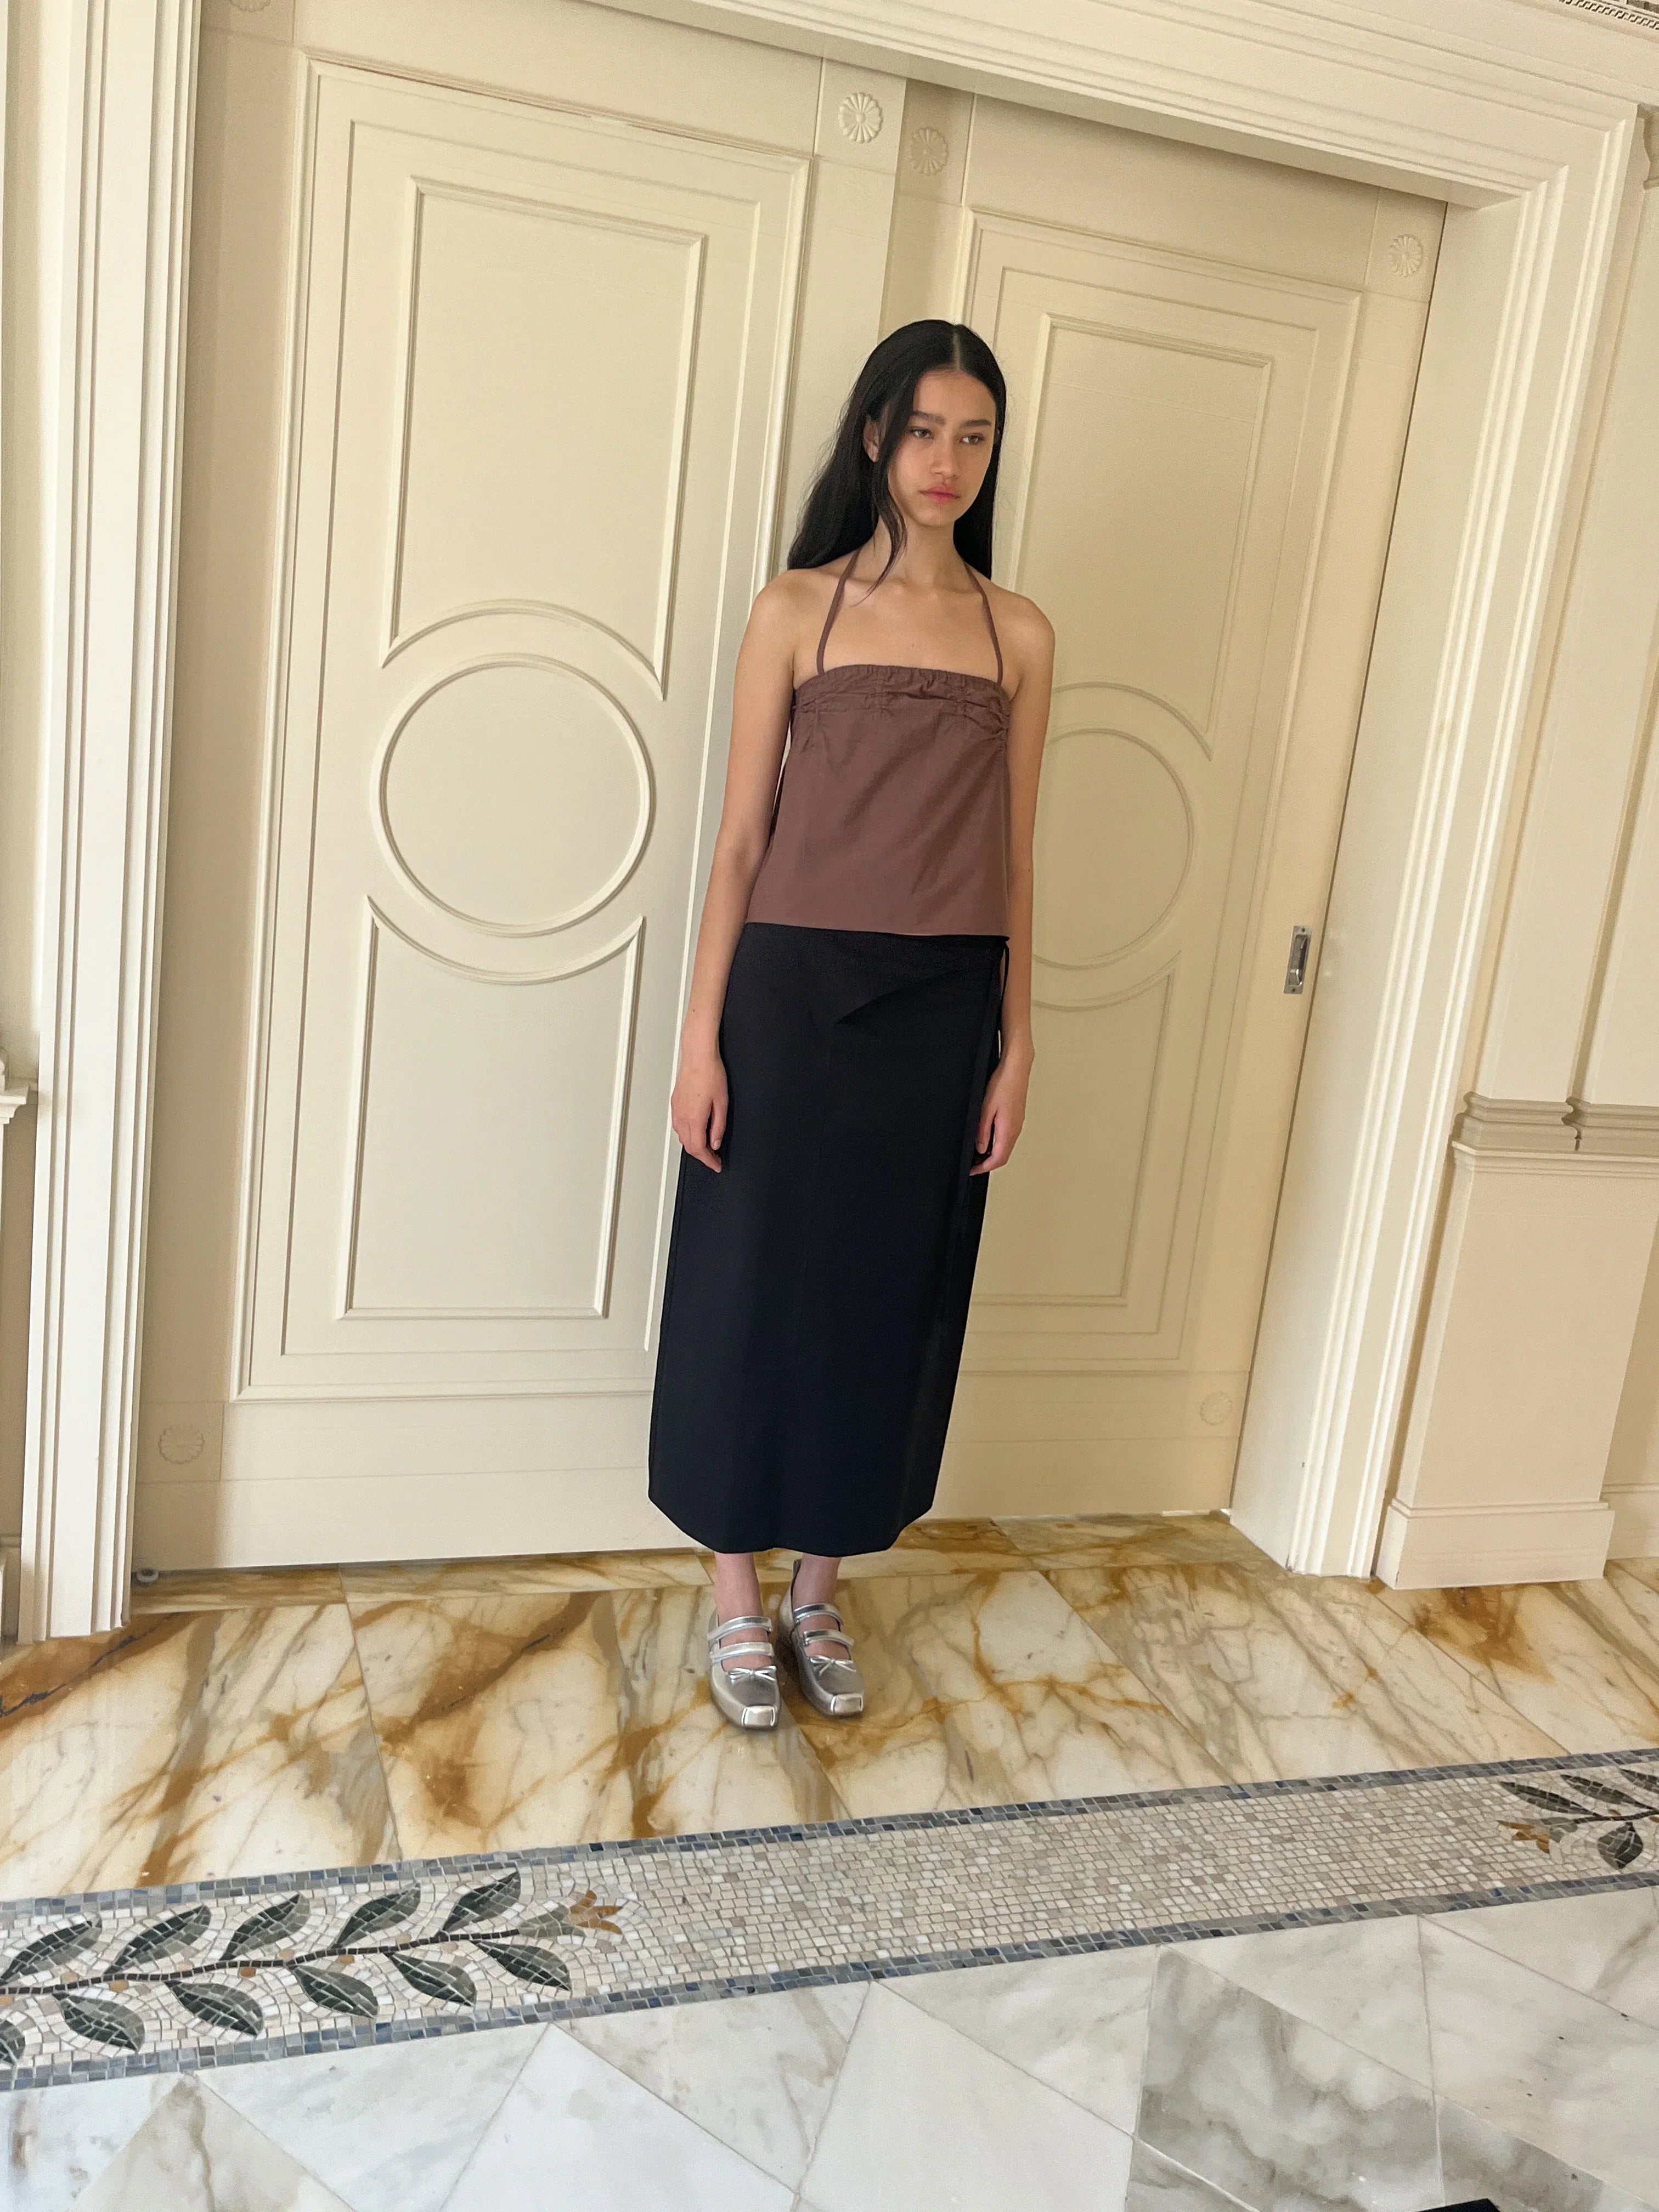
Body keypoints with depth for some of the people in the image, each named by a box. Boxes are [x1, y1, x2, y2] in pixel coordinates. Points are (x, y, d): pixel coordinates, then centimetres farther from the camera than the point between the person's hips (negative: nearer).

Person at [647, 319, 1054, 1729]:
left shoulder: (1018, 635, 8)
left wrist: (1017, 1043, 5)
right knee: (756, 1285, 5)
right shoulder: (799, 609, 1)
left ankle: (820, 1591, 29)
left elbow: (1015, 860, 8)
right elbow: (741, 839, -1)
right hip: (794, 994, -2)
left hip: (941, 1012, 3)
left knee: (890, 1294, 10)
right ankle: (738, 1597, 24)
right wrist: (703, 1035, -6)